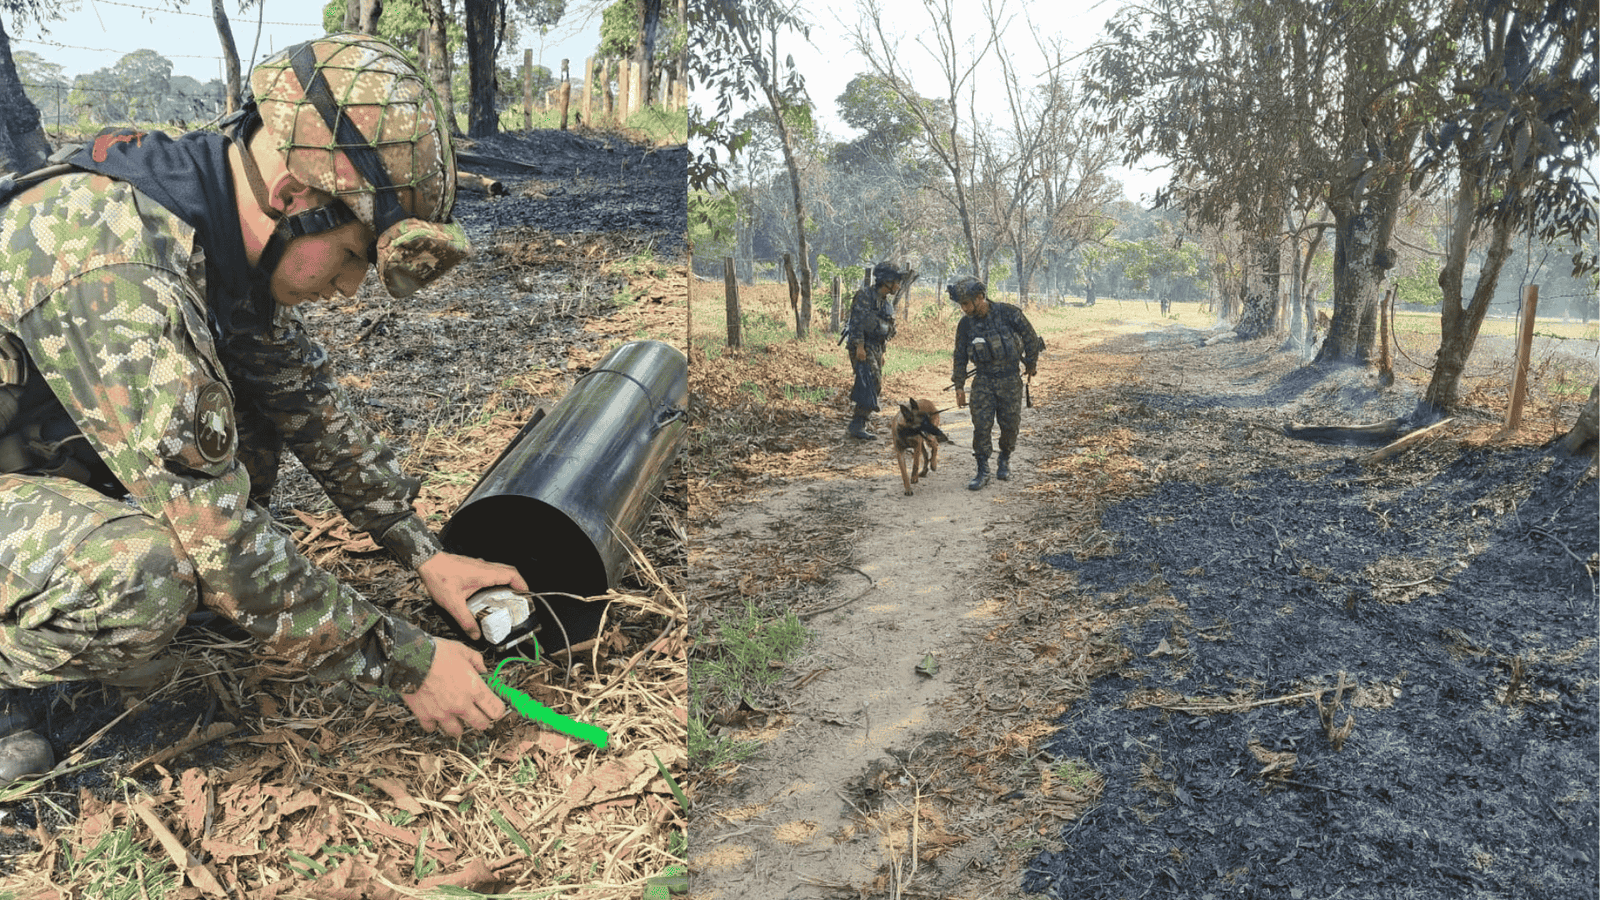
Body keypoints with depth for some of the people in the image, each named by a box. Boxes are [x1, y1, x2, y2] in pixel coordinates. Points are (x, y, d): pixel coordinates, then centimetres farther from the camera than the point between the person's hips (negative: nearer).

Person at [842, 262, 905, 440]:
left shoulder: (887, 301, 18)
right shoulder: (865, 295, -11)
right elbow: (856, 321, -18)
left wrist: (881, 352, 22)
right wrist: (859, 346, -24)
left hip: (875, 348, 10)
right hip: (862, 347, -9)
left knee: (876, 385, 10)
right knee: (870, 383, -18)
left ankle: (858, 424, 18)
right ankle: (857, 426, -20)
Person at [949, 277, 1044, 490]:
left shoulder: (1007, 313, -11)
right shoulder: (965, 324, -2)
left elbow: (1030, 337, 0)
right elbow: (960, 356, 8)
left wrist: (1031, 363, 8)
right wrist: (959, 386, 9)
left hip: (1010, 379, -2)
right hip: (983, 380, 2)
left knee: (1010, 425, 5)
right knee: (981, 426, -6)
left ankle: (1004, 461, 28)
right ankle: (983, 471, 5)